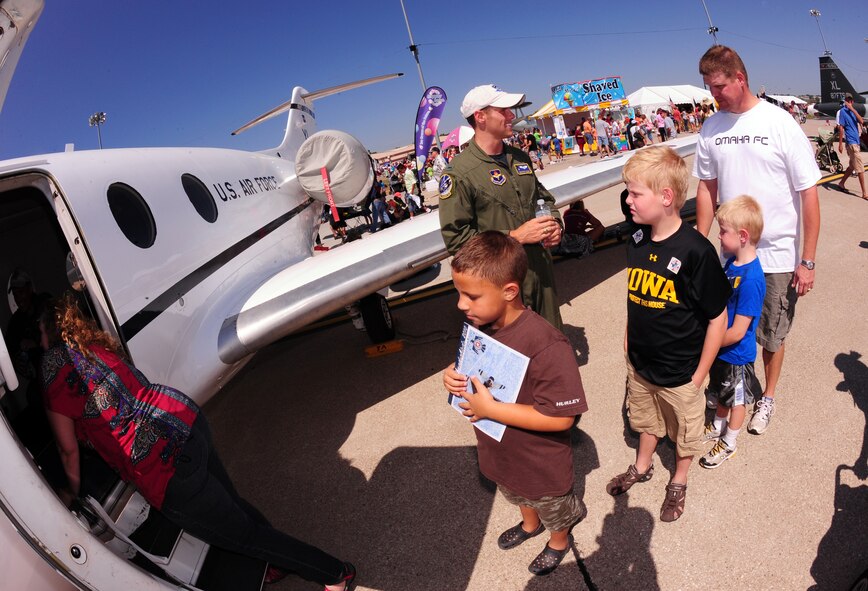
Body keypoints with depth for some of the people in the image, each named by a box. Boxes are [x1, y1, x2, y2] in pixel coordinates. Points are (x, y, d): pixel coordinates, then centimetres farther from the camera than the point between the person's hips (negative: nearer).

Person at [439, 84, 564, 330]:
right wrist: (515, 236, -21)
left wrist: (555, 223, 2)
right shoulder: (459, 173, -14)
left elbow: (543, 197, 25)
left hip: (542, 270, 7)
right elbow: (455, 238, -19)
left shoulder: (519, 158, 10)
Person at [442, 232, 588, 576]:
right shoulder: (478, 325, -15)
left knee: (554, 509, 28)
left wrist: (490, 408, -33)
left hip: (541, 466, -6)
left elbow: (561, 418, -35)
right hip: (500, 455, 7)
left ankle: (559, 541, 60)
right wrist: (453, 375, -19)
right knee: (517, 495, 37)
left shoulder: (546, 347, -39)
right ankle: (530, 525, 69)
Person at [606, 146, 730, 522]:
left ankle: (678, 482, 45)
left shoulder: (695, 250, -26)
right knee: (646, 420, 27)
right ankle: (642, 467, 52)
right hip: (640, 364, 5)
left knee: (684, 431, 20)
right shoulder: (636, 241, -7)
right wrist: (629, 340, 8)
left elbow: (717, 318, -18)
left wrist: (699, 374, -13)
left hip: (680, 373, -5)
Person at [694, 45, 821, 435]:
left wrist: (807, 260, -10)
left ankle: (767, 397, 34)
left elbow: (808, 194, -8)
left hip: (778, 255, -2)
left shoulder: (780, 123, -10)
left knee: (772, 335, 12)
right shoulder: (711, 128, 0)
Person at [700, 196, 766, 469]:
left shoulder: (751, 279, -33)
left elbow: (737, 332, -29)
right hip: (720, 347, 8)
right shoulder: (732, 262, -6)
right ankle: (718, 427, 52)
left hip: (736, 354, -7)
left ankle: (728, 444, 37)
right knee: (721, 393, 28)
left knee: (736, 399, 17)